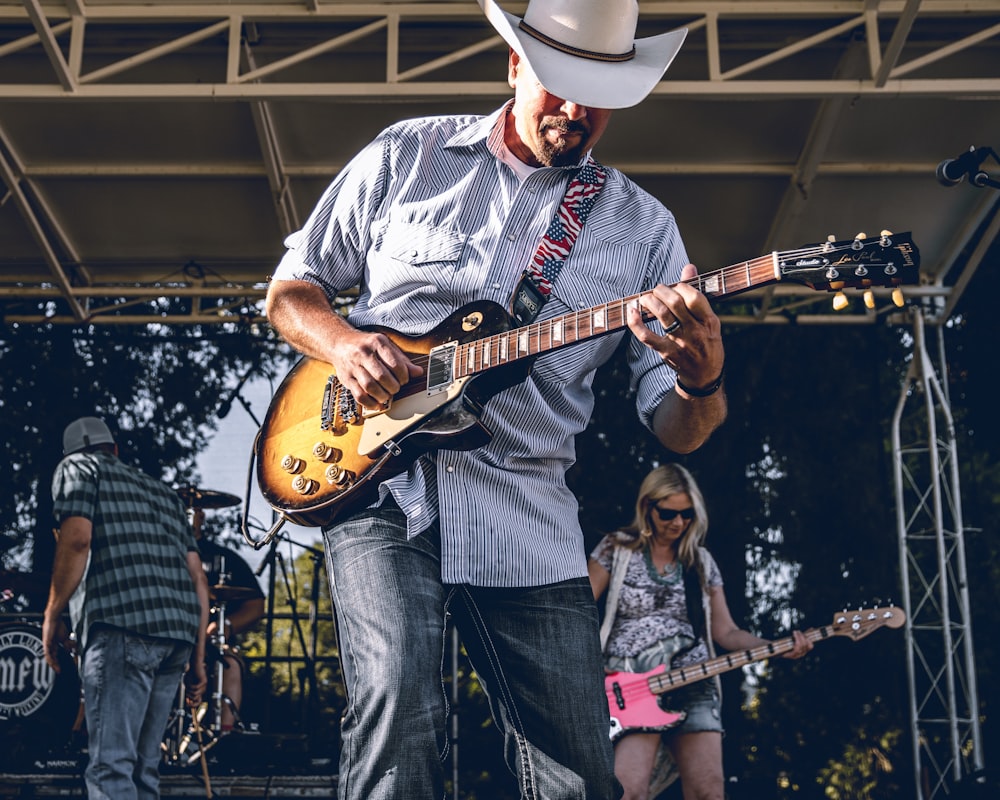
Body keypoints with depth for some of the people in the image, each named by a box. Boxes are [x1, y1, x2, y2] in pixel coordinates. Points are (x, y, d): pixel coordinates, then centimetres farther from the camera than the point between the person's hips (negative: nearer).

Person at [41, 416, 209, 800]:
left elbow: (77, 539, -6)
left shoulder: (76, 467, 14)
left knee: (110, 767, -12)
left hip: (123, 624, -7)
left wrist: (51, 616, 4)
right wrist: (197, 657, 21)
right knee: (142, 768, 12)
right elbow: (197, 577, 22)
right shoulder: (162, 490, 31)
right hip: (179, 632, 7)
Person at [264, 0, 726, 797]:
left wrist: (702, 381, -22)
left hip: (528, 516, 2)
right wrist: (343, 344, -9)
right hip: (380, 482, -2)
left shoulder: (642, 225, 7)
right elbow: (292, 288, 13)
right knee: (401, 705, -25)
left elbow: (676, 429, 3)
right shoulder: (407, 156, 6)